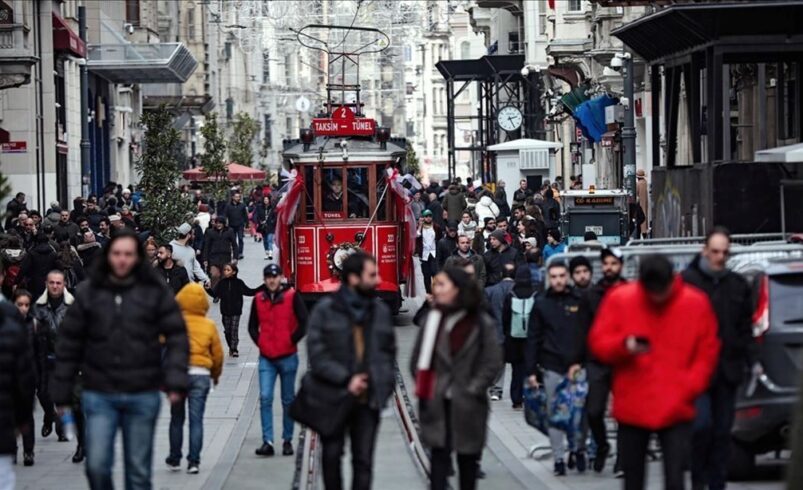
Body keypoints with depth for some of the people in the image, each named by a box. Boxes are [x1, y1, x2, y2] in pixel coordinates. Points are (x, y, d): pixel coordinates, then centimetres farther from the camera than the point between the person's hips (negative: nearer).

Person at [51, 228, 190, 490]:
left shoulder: (156, 291, 0)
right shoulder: (89, 291, 2)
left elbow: (176, 337, 0)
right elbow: (69, 343, 6)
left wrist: (176, 380, -13)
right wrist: (62, 392, 4)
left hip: (142, 396, 0)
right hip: (99, 395, 0)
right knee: (97, 465, -8)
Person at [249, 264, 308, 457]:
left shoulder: (292, 296, -5)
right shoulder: (259, 299, 3)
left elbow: (304, 322, -4)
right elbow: (252, 325, 14)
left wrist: (292, 340, -6)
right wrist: (259, 342, 2)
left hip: (287, 357, -2)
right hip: (266, 357, 2)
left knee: (288, 400, 9)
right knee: (265, 398, -9)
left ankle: (287, 441, 17)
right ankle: (267, 442, -10)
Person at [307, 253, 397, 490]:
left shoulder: (380, 310, 7)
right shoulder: (325, 310, -5)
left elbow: (389, 351, 15)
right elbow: (317, 355, -11)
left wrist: (385, 382, 0)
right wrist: (346, 380, -18)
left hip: (368, 399, 2)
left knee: (364, 459, 3)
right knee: (332, 454, 8)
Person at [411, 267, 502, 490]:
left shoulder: (481, 323, -5)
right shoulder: (432, 319, 2)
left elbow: (492, 362, -5)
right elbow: (418, 359, 7)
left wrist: (473, 390, -10)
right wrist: (424, 387, -2)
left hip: (468, 405, -1)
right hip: (437, 404, 1)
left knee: (468, 459, 11)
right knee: (439, 456, -5)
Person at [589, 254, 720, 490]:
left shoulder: (696, 303, -4)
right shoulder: (619, 299, -3)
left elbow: (707, 352, 2)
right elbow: (598, 343, 1)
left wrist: (688, 387, -11)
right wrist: (624, 345, -20)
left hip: (676, 410, -2)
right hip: (632, 409, 2)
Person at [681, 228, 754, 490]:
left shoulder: (738, 285, 14)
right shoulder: (687, 281, -1)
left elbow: (746, 327, 17)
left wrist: (749, 359, 8)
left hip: (728, 368, 5)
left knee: (722, 429, 6)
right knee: (702, 424, -16)